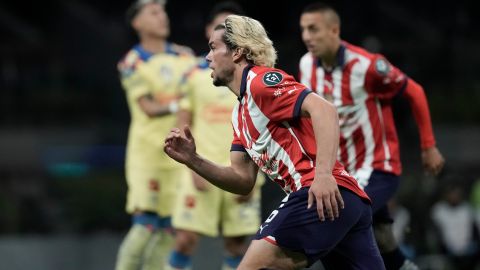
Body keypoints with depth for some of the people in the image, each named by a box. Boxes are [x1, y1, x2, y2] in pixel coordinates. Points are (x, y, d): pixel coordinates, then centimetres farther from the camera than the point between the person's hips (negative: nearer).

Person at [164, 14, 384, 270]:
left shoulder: (260, 80, -3)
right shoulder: (240, 113, 26)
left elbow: (323, 110, -16)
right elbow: (244, 180, 23)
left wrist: (323, 174, -27)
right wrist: (192, 160, 10)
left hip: (325, 196, -10)